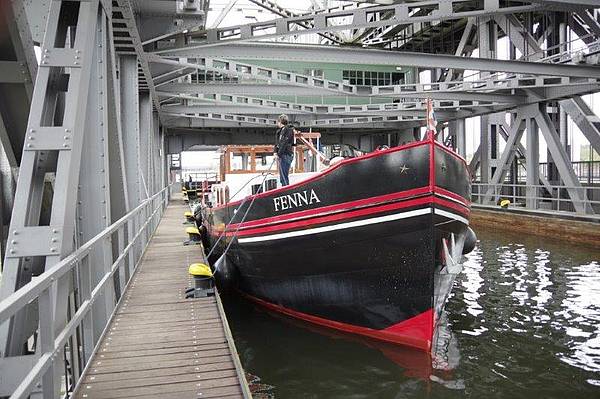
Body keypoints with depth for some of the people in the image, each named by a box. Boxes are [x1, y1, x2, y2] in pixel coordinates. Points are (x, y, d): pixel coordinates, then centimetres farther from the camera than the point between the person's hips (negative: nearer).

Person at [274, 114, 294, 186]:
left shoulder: (289, 130, -10)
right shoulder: (280, 130, 18)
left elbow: (285, 143, -16)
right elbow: (278, 142, 17)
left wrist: (279, 154, -16)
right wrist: (275, 152, 2)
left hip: (286, 155, -9)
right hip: (281, 155, 9)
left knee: (284, 176, -10)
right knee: (282, 177, 13)